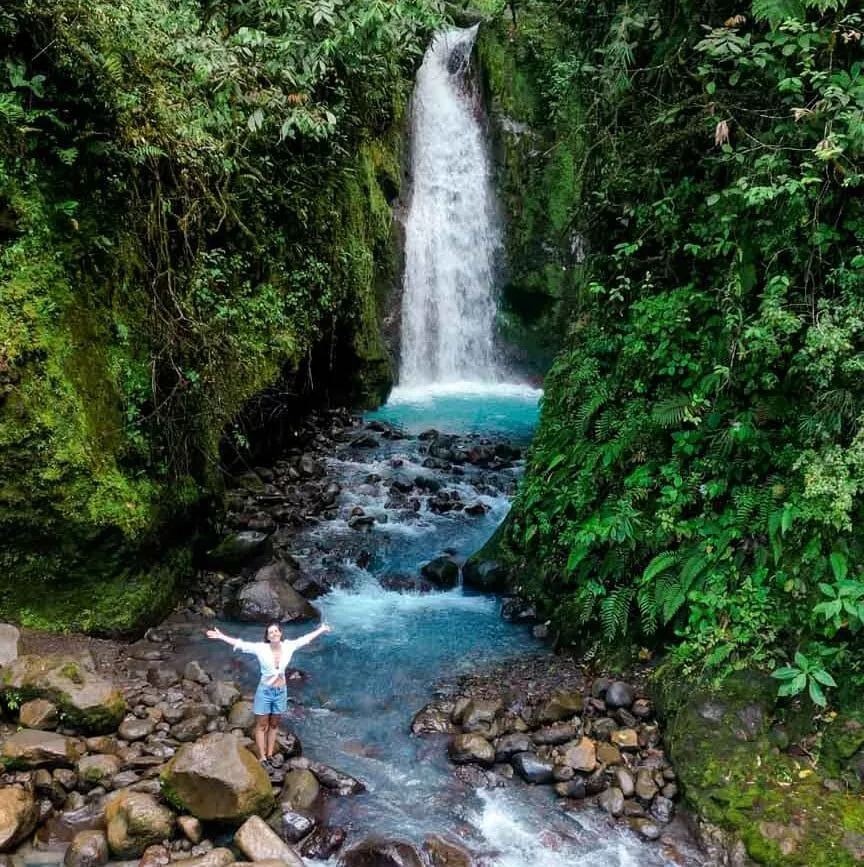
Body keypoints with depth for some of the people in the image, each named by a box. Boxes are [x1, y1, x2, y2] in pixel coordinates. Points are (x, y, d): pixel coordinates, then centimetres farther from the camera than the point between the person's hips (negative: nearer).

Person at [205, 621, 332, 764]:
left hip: (281, 692, 3)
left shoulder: (288, 646, -9)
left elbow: (305, 638, 3)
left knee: (274, 725, 16)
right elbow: (240, 644, -22)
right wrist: (221, 636, -29)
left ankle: (270, 755, 28)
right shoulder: (261, 648, -17)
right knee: (261, 726, 7)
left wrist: (321, 630, 11)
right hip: (264, 691, -3)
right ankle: (262, 758, 15)